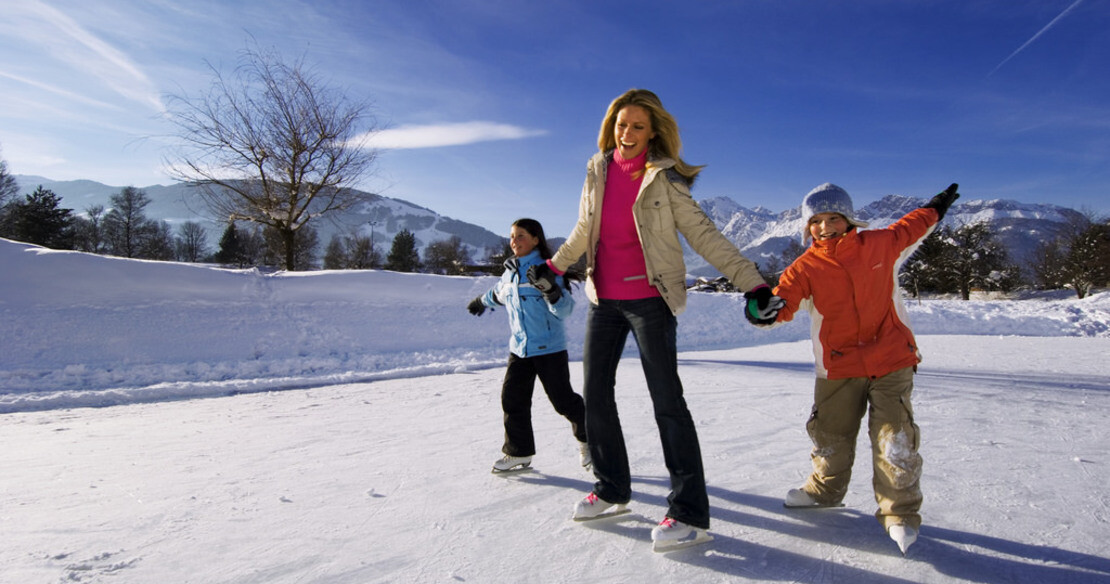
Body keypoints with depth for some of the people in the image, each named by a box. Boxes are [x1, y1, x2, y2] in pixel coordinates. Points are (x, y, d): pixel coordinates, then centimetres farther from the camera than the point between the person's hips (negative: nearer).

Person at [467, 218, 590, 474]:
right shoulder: (510, 272, 8)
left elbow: (565, 309, -19)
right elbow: (499, 293, 32)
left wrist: (552, 292, -38)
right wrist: (481, 302, 50)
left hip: (549, 347, -6)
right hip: (519, 347, 6)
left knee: (563, 400, -1)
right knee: (512, 398, 3)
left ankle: (587, 438, 25)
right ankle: (518, 452, 17)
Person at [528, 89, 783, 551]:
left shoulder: (664, 178, -7)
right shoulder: (598, 170, 6)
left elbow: (703, 235, -8)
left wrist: (752, 282, -15)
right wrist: (553, 267, 28)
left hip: (649, 300, -5)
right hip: (603, 299, 6)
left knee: (666, 399, -7)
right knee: (595, 396, 9)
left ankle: (689, 513, 2)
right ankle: (612, 491, 26)